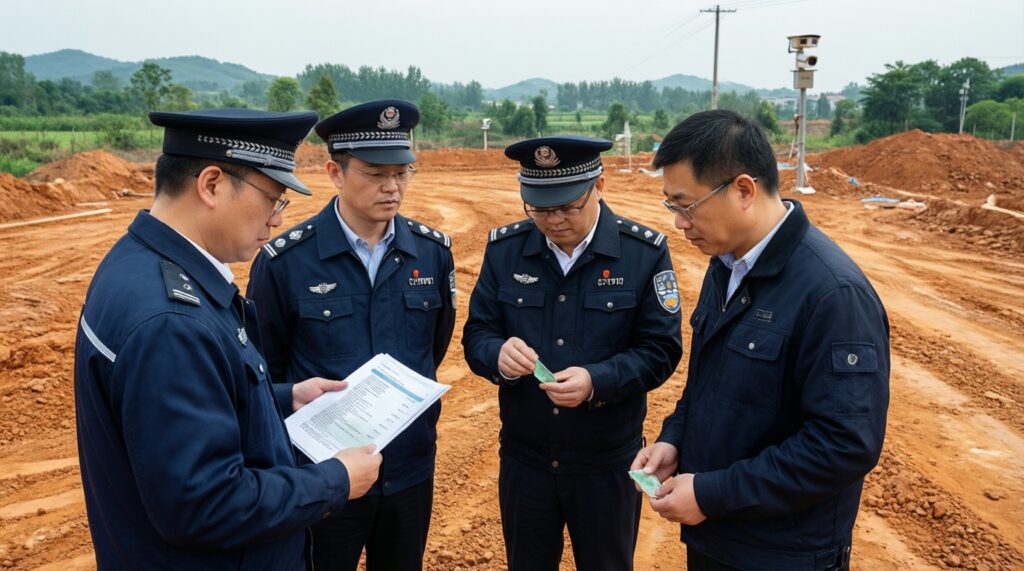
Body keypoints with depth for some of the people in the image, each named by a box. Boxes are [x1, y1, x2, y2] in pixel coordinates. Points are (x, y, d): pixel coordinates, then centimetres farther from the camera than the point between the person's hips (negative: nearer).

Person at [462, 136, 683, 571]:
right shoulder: (504, 248, -4)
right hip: (523, 457, 2)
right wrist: (497, 355, -25)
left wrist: (597, 381, -28)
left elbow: (661, 350, -10)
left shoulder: (645, 251, -11)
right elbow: (476, 334, -1)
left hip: (607, 463, -2)